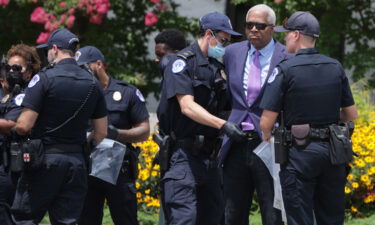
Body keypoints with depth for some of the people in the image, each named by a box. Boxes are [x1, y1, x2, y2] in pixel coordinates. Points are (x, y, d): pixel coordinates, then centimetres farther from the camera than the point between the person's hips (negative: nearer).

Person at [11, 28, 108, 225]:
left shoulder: (44, 78, -10)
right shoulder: (92, 84, 9)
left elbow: (24, 125, -14)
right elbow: (101, 133, 11)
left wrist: (13, 128, 7)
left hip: (44, 158, -5)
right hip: (76, 162, 5)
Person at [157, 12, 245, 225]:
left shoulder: (216, 67, 17)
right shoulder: (183, 62, -8)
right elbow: (187, 107, -19)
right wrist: (223, 125, -29)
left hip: (209, 156, 8)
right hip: (183, 155, -8)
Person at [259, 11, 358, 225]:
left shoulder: (284, 70, -10)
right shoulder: (336, 67, 6)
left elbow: (267, 122, -12)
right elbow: (351, 115, 12)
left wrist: (267, 137, 7)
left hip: (300, 153, -5)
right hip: (333, 151, 5)